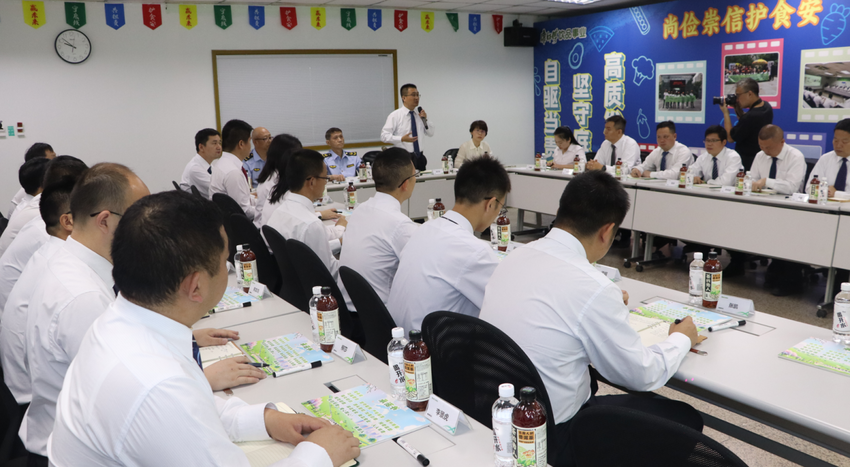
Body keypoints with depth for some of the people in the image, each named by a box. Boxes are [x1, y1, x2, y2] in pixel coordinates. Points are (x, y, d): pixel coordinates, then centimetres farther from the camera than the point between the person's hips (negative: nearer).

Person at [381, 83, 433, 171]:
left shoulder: (420, 114, 11)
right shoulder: (395, 116, -5)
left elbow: (431, 133, 14)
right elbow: (384, 136, -11)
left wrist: (425, 120, -3)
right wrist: (402, 139, -24)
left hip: (420, 157, 5)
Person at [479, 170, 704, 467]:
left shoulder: (515, 256, -3)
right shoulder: (592, 288, -24)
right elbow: (642, 376, -10)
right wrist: (680, 339, 9)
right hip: (547, 436, -7)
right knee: (686, 419, 7)